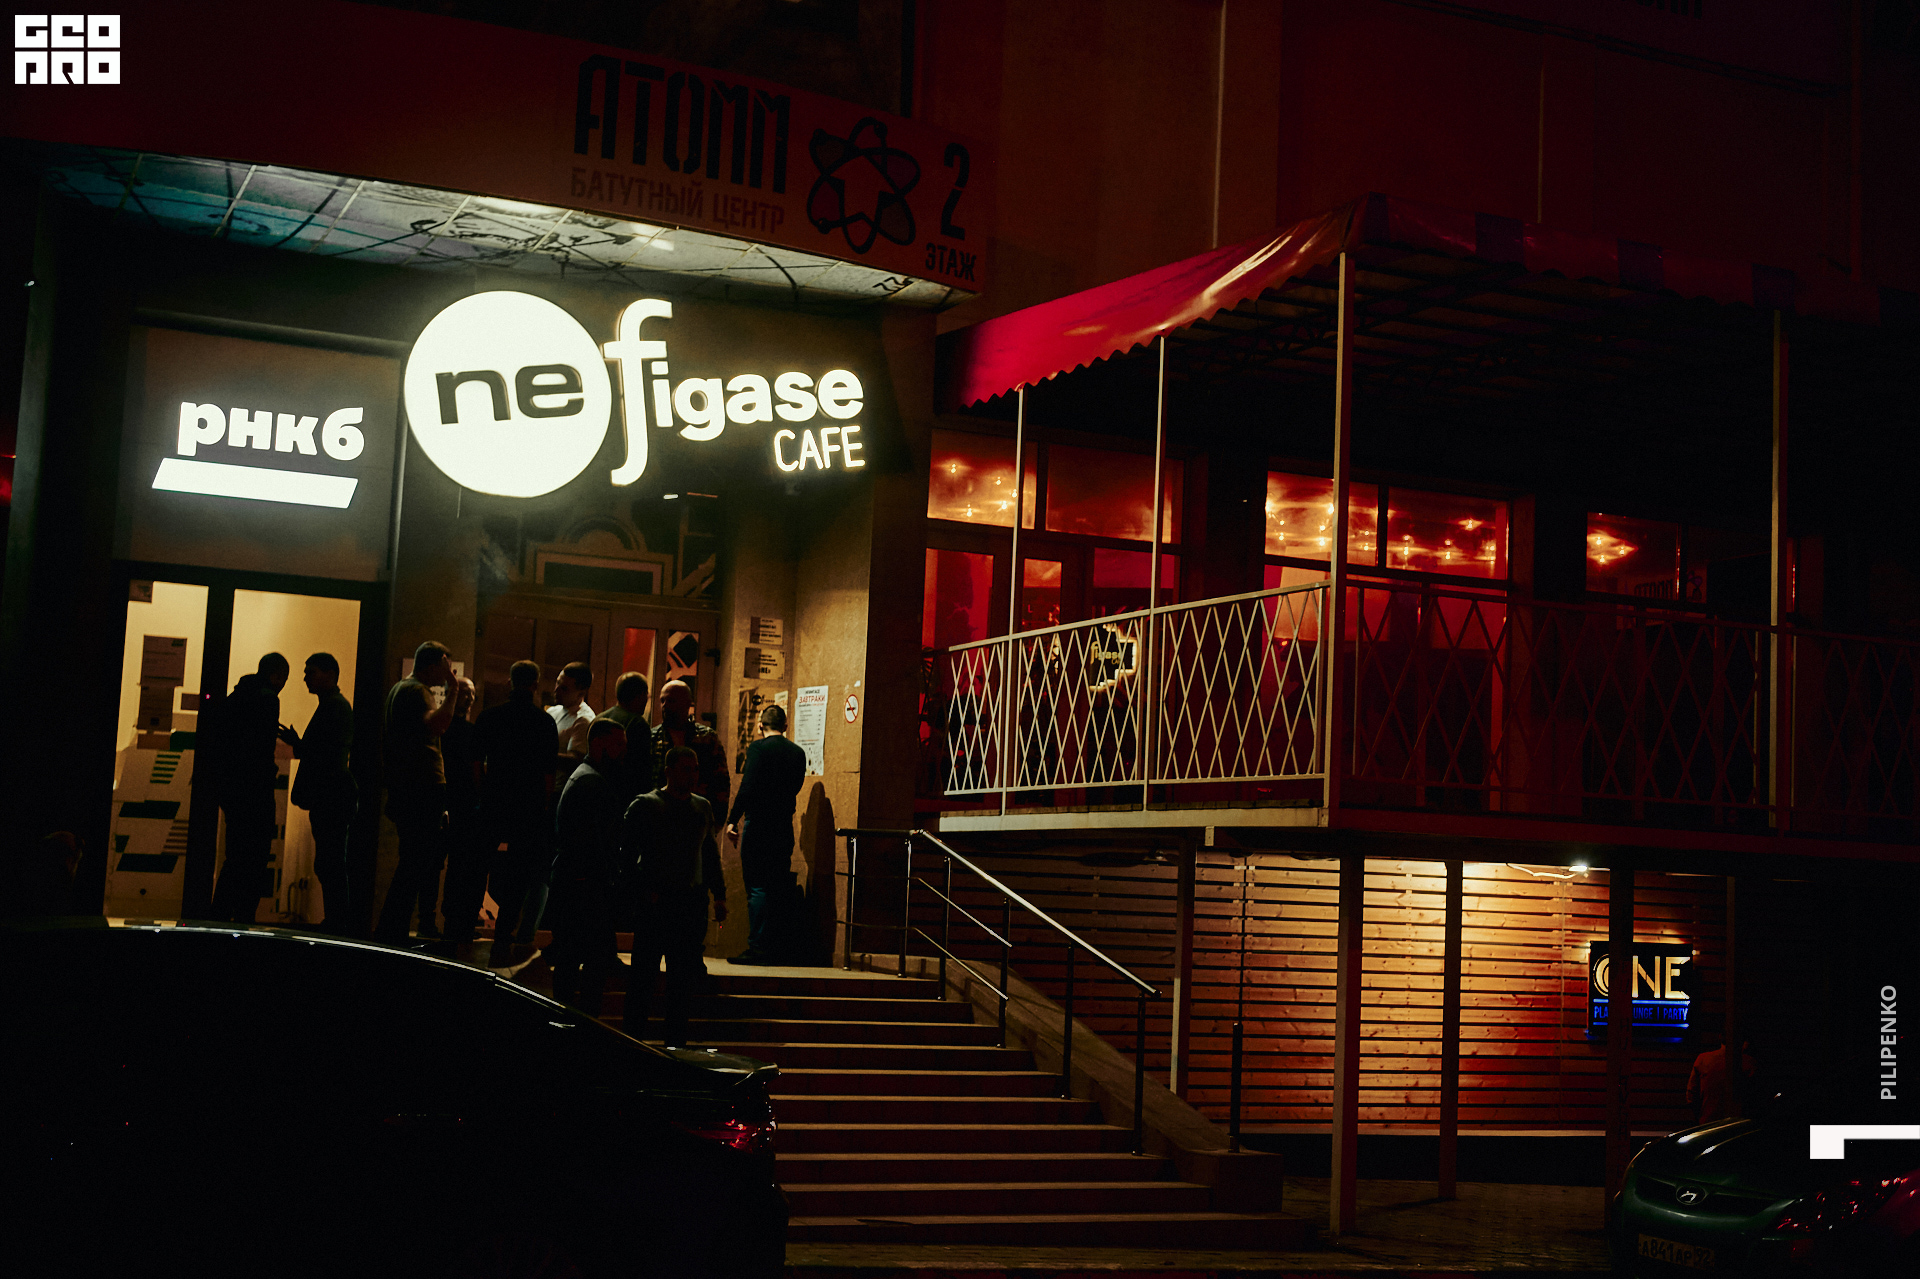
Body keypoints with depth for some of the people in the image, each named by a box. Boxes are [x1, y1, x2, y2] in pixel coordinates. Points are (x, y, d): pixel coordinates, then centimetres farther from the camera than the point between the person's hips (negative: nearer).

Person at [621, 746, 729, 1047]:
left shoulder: (702, 807, 13)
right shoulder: (644, 806, -2)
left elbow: (710, 854, 20)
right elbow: (626, 853, -3)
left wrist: (719, 895, 14)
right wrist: (640, 892, -12)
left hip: (692, 901, 5)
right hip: (655, 901, -5)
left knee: (685, 976, 7)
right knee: (643, 973, -2)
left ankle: (676, 1039, 16)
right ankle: (633, 1036, 8)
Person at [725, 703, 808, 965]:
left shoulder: (758, 748, -7)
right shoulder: (798, 753, 9)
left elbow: (747, 787, -14)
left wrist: (733, 820, -11)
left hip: (758, 825, -5)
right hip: (784, 828, 5)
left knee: (757, 887, -4)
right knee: (778, 888, 10)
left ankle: (757, 948, -8)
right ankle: (775, 948, 11)